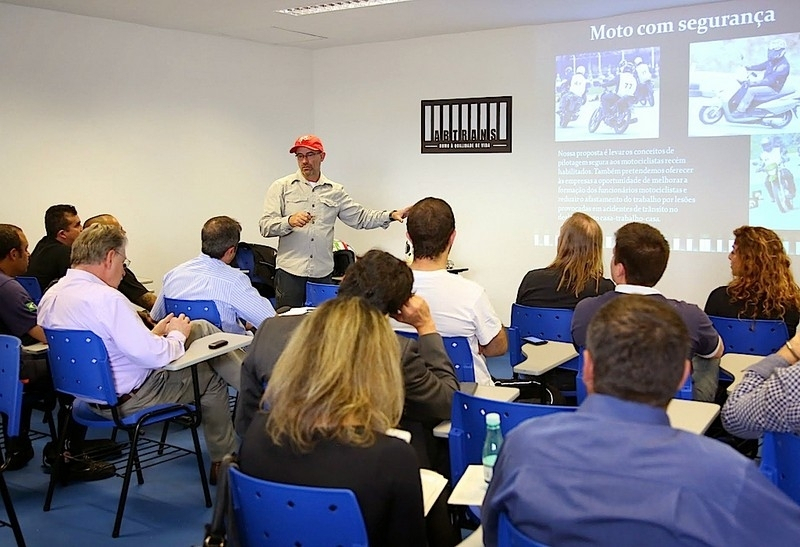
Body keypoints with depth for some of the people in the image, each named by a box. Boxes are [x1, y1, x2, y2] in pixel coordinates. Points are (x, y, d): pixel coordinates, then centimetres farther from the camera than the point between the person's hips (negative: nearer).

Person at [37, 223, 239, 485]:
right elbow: (155, 356, -28)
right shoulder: (105, 298, -29)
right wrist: (177, 335, -7)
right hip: (127, 400, -9)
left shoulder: (51, 295, 0)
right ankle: (222, 460, 27)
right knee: (212, 379, 13)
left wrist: (152, 334, 10)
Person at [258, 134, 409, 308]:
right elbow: (265, 226, -4)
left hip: (323, 273, 3)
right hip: (290, 273, -2)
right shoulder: (281, 187, 3)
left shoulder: (335, 191, 12)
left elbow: (360, 217, 14)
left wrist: (391, 215, 0)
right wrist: (289, 222, -24)